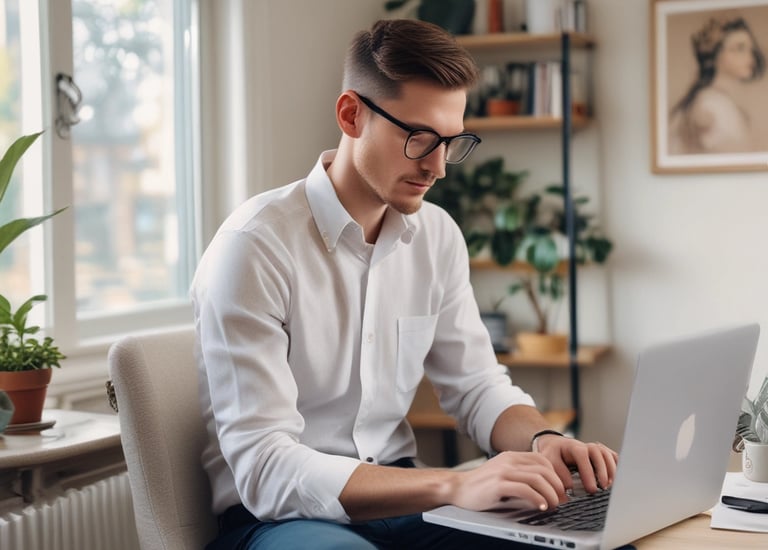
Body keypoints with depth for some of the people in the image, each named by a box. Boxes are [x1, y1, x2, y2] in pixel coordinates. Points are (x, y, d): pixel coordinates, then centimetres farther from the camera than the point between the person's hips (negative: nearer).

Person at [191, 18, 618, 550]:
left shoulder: (437, 235, 3)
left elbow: (478, 385, 12)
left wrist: (543, 441, -12)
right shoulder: (256, 246, -19)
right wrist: (455, 485, -35)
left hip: (398, 495, 5)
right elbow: (266, 470, -25)